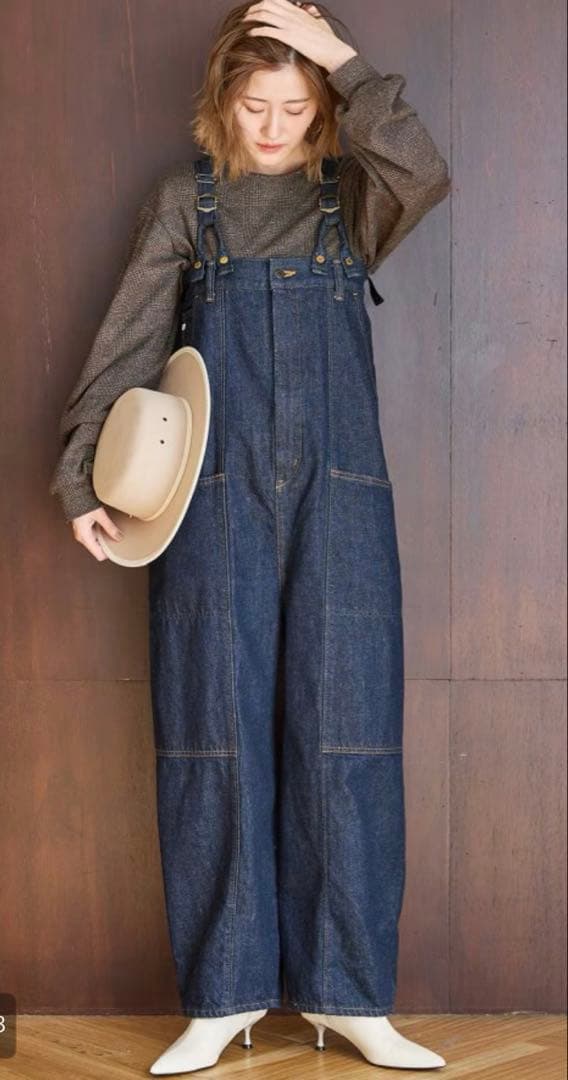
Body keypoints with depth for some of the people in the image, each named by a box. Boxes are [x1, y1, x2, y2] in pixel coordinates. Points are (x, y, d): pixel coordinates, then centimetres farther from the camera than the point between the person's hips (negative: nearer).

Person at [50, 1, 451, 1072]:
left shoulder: (353, 194, 10)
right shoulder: (186, 199, 10)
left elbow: (427, 173, -14)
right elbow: (125, 342, 6)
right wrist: (77, 473, -1)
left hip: (337, 498, 0)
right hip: (216, 495, 0)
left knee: (345, 730, -1)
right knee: (216, 730, -1)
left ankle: (346, 991, 9)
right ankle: (226, 993, 9)